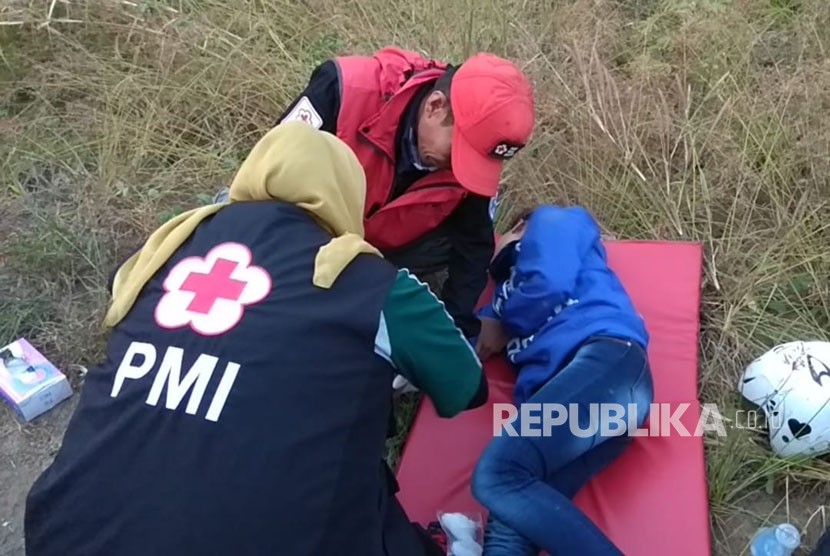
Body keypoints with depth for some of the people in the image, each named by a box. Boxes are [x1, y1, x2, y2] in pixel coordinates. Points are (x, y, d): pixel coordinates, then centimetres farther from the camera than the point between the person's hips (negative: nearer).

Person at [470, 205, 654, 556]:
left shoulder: (551, 223, 24)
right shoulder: (510, 286, 41)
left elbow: (551, 286, 3)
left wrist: (498, 319, 18)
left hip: (606, 361, -6)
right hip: (556, 402, 7)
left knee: (496, 477, -28)